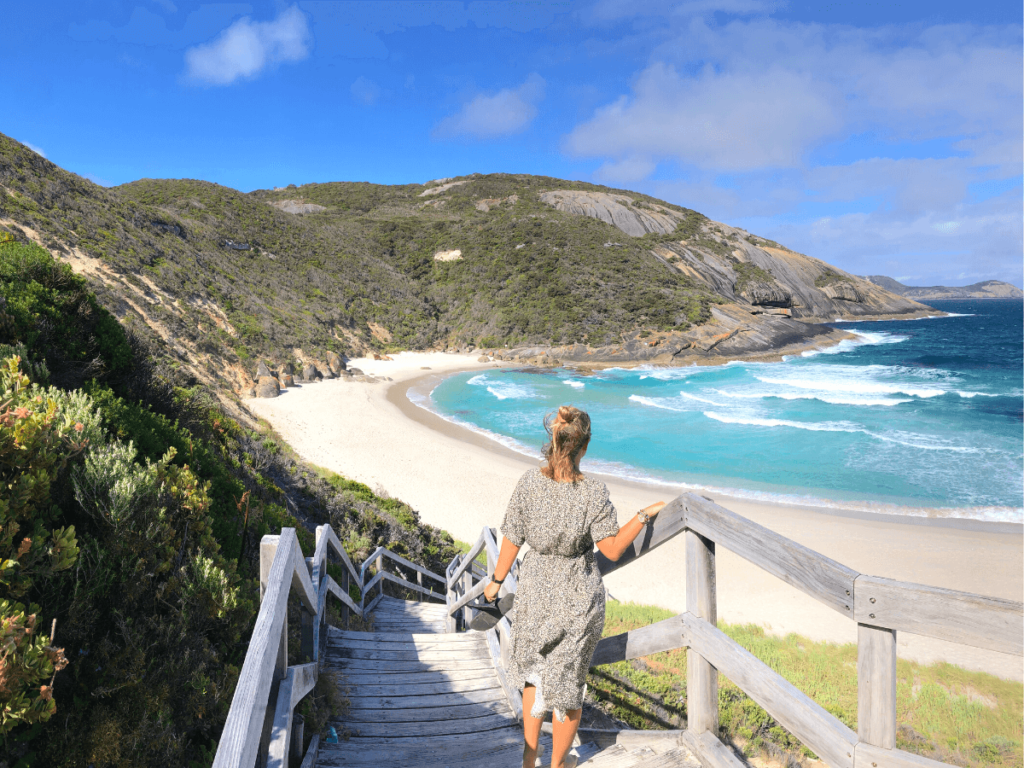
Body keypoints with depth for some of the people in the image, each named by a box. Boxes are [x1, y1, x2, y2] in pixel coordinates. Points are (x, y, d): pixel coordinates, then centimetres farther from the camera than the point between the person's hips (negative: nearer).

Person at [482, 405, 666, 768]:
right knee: (568, 679, 18)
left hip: (535, 588, 2)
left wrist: (497, 580, 8)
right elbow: (612, 549, -18)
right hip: (578, 596, -2)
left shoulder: (529, 482, -14)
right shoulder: (593, 491, -21)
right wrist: (643, 516, -12)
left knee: (534, 670, 24)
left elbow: (512, 540, -6)